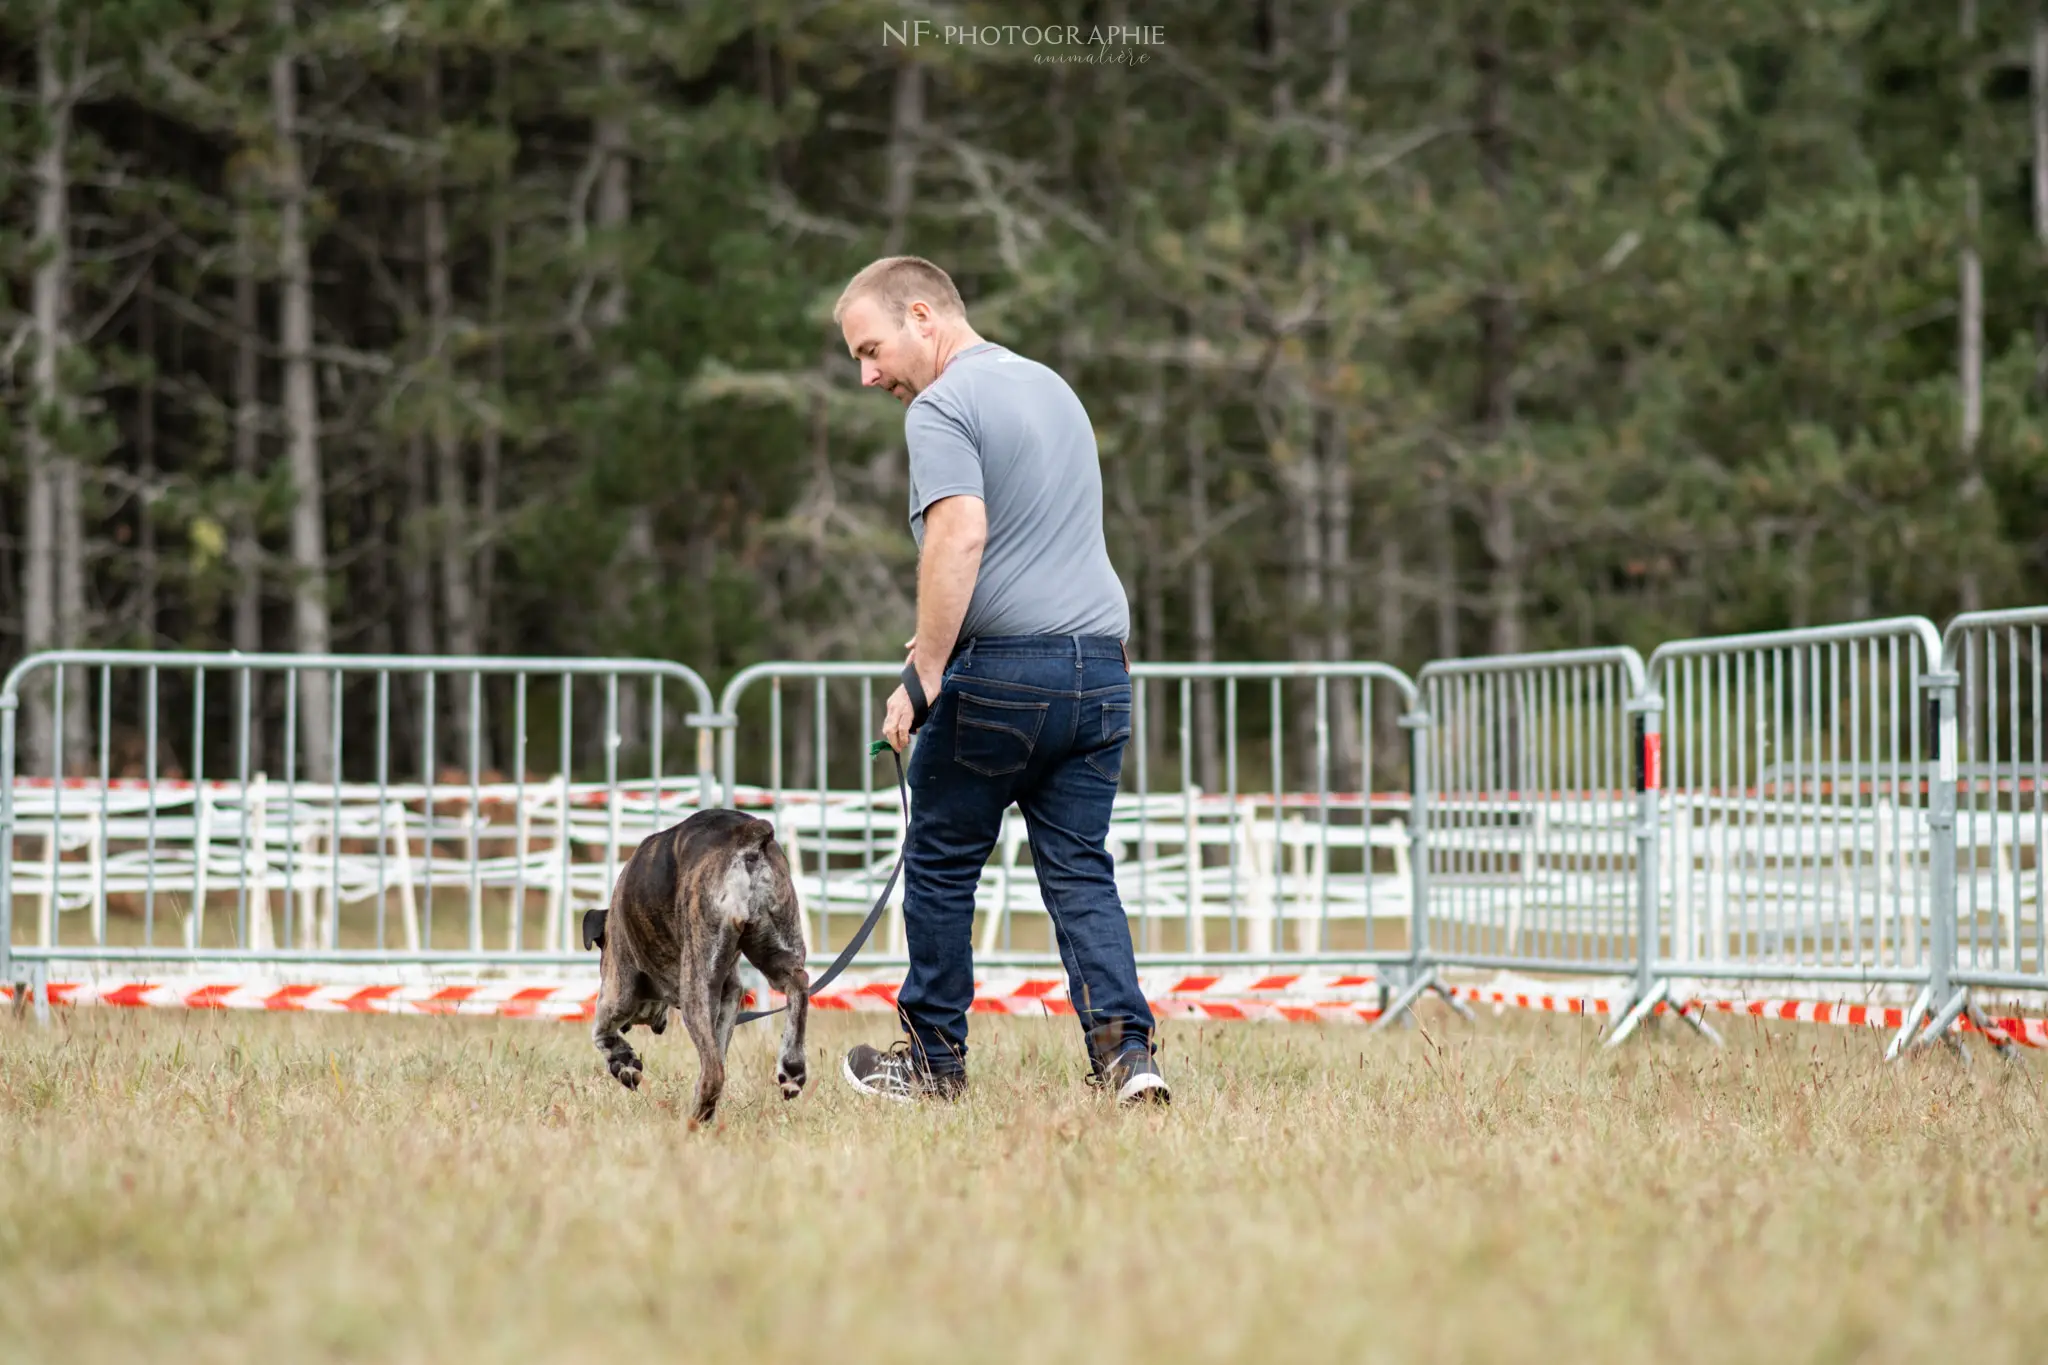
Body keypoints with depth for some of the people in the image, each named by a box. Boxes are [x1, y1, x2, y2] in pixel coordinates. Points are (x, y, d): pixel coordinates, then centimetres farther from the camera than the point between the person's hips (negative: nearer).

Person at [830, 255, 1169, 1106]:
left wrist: (922, 677, -21)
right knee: (1081, 872, 5)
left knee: (941, 866, 9)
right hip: (1101, 665, 7)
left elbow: (962, 534, -23)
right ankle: (1124, 1048, -10)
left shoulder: (943, 408, -9)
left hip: (1004, 669, -7)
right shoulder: (1052, 387, 19)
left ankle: (936, 1058, 16)